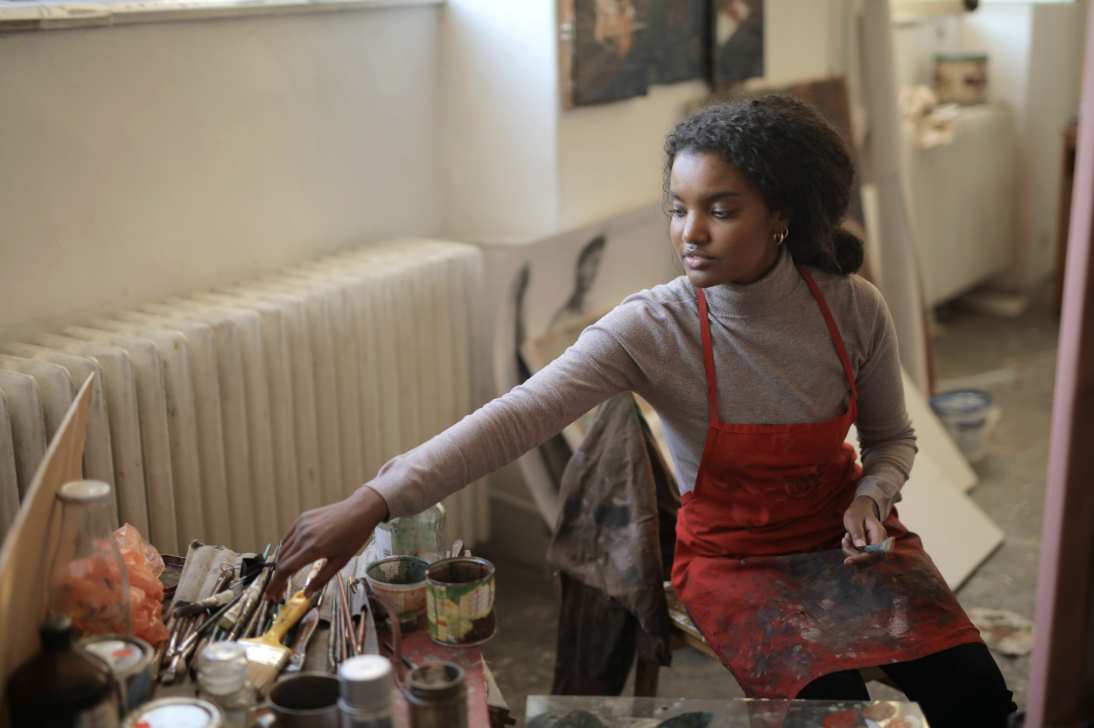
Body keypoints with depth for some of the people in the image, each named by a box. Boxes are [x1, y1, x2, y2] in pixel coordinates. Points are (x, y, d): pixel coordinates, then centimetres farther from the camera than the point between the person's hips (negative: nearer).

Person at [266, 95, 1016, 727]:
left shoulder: (855, 312, -12)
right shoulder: (652, 330, -21)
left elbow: (893, 438, 7)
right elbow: (517, 417, -32)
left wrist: (872, 496, -16)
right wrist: (372, 503, -42)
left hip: (841, 535, 3)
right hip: (730, 557, -3)